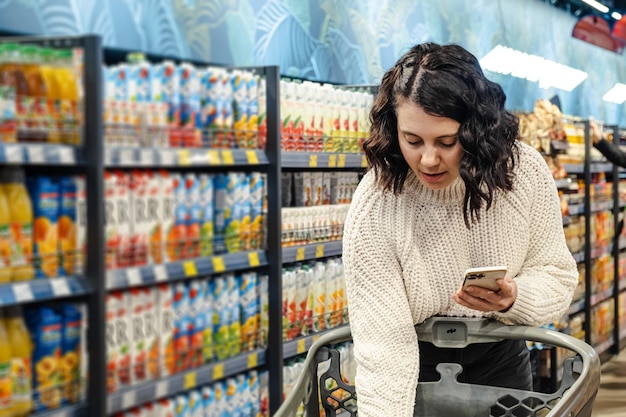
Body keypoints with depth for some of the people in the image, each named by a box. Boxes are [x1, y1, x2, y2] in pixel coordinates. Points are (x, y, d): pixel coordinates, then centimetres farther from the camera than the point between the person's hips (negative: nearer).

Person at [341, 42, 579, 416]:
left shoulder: (525, 172, -19)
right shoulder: (374, 210, -27)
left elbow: (557, 276, -9)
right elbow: (382, 347, -28)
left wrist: (513, 299, -30)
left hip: (501, 358, 3)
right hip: (417, 365, -2)